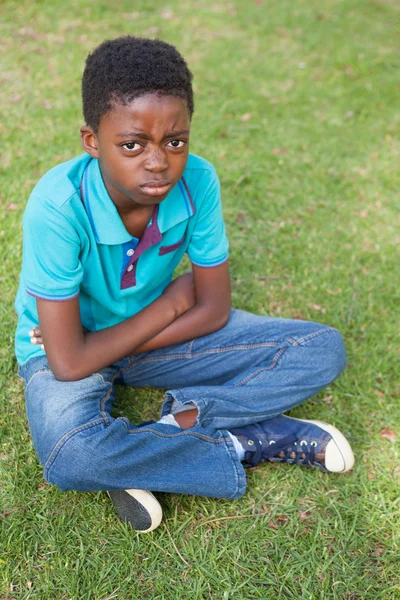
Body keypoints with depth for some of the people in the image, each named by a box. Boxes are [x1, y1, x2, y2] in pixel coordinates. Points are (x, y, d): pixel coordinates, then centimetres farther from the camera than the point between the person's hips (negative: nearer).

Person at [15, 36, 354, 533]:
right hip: (70, 349, -3)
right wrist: (170, 304, -18)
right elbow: (69, 363, -29)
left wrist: (124, 346, -17)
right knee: (68, 455, -38)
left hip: (159, 336, 4)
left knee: (322, 351, -9)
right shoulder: (58, 207, -31)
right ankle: (249, 443, -18)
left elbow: (214, 309, -10)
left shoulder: (197, 181, -20)